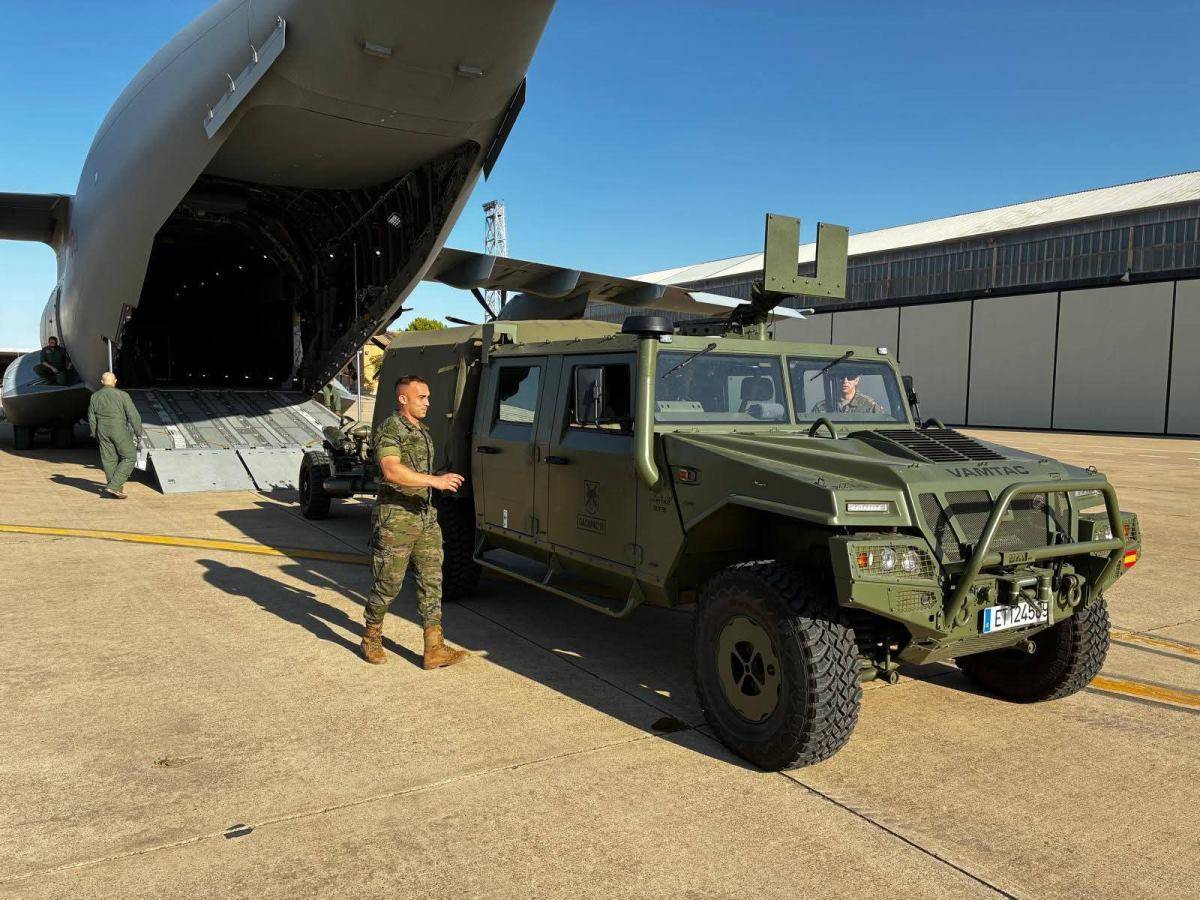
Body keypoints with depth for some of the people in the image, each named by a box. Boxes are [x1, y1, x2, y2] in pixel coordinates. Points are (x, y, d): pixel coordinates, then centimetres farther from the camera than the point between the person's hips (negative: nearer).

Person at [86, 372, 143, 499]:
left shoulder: (95, 397, 5)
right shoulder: (122, 395, -10)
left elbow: (91, 418, 12)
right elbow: (133, 415, -9)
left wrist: (95, 434, 23)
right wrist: (139, 432, 1)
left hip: (102, 430, 5)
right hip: (119, 430, -5)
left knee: (109, 459, 11)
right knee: (129, 457, 2)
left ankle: (115, 488, 16)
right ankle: (113, 486, -8)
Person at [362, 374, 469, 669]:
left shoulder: (422, 432, 16)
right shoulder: (389, 429, -11)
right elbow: (391, 470, -27)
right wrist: (435, 480, -32)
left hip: (425, 517, 8)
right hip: (395, 519, -8)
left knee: (431, 581, 2)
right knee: (389, 584, 3)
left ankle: (435, 648, 4)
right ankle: (371, 638, 23)